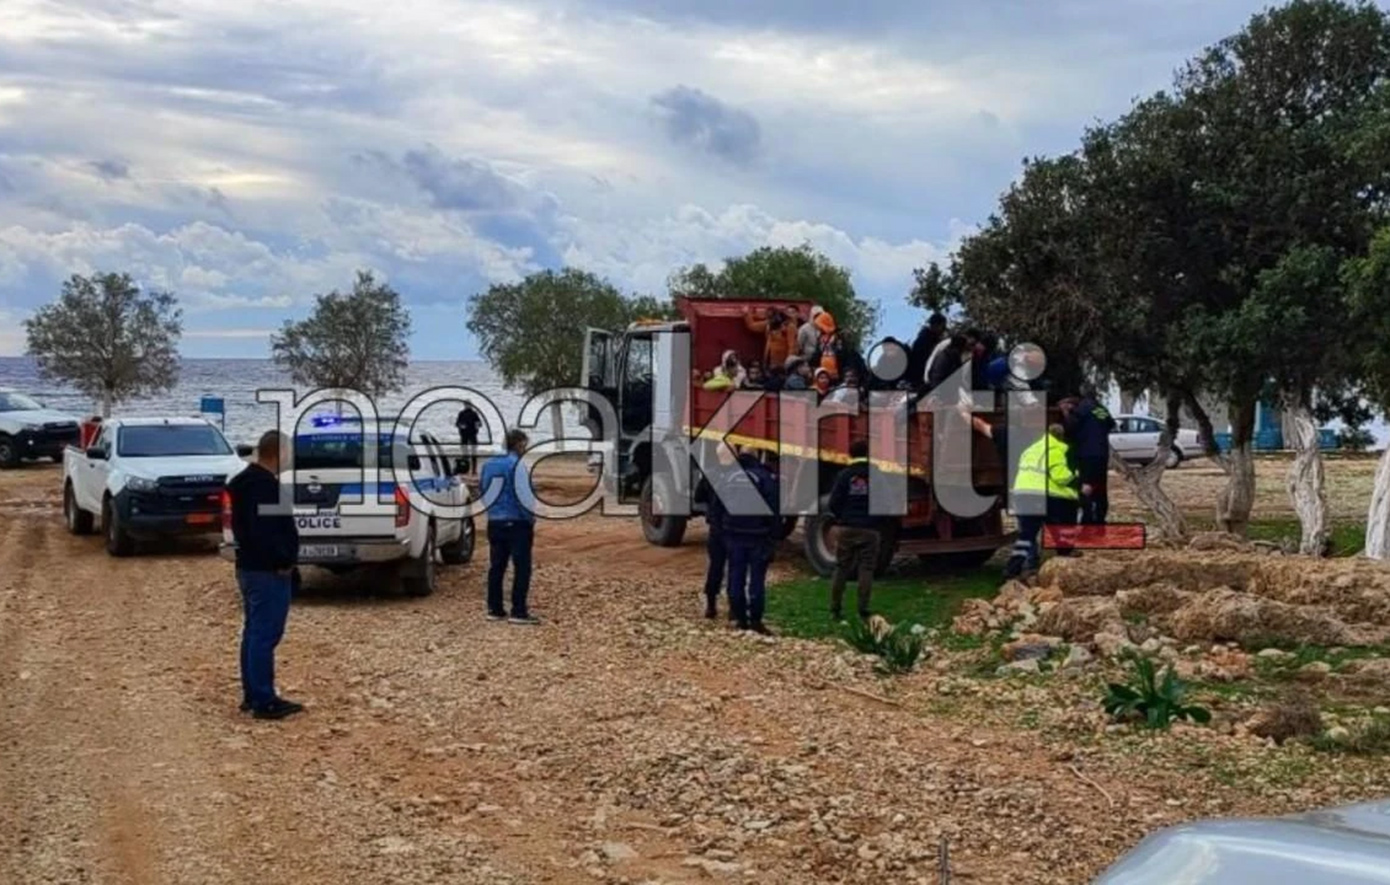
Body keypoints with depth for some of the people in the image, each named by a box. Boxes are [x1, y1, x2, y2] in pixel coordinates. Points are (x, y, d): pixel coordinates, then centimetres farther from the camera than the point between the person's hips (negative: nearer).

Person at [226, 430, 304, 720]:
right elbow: (266, 532, -28)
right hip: (269, 570, -11)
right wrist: (283, 561, -18)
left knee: (254, 632, 15)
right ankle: (263, 700, -5)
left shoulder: (246, 482, 15)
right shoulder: (266, 486, -19)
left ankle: (252, 695, 22)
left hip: (249, 566, 11)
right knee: (265, 634, -8)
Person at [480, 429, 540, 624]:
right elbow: (523, 495, -16)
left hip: (494, 522, 7)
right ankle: (519, 612, -4)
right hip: (516, 522, -7)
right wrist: (531, 518, -5)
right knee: (522, 568, -2)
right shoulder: (517, 464, -13)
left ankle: (494, 609, 17)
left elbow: (483, 490, 17)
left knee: (496, 567, 13)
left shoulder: (489, 464, 10)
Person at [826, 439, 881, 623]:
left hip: (847, 528, 1)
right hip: (870, 530, -1)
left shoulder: (844, 475, -2)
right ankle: (863, 610, -3)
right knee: (866, 569, 3)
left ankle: (835, 609, 8)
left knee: (841, 569, 8)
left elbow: (834, 502, -3)